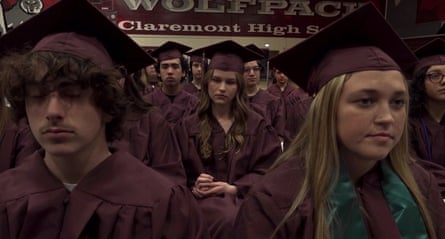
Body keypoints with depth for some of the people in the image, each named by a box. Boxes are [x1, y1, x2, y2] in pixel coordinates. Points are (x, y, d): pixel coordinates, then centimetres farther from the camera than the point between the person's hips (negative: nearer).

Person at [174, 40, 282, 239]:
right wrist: (194, 187, -15)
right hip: (204, 198, 0)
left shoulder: (257, 126, 9)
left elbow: (267, 169, 3)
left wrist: (233, 188, -11)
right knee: (230, 220, -32)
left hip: (243, 197, 1)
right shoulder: (188, 127, 10)